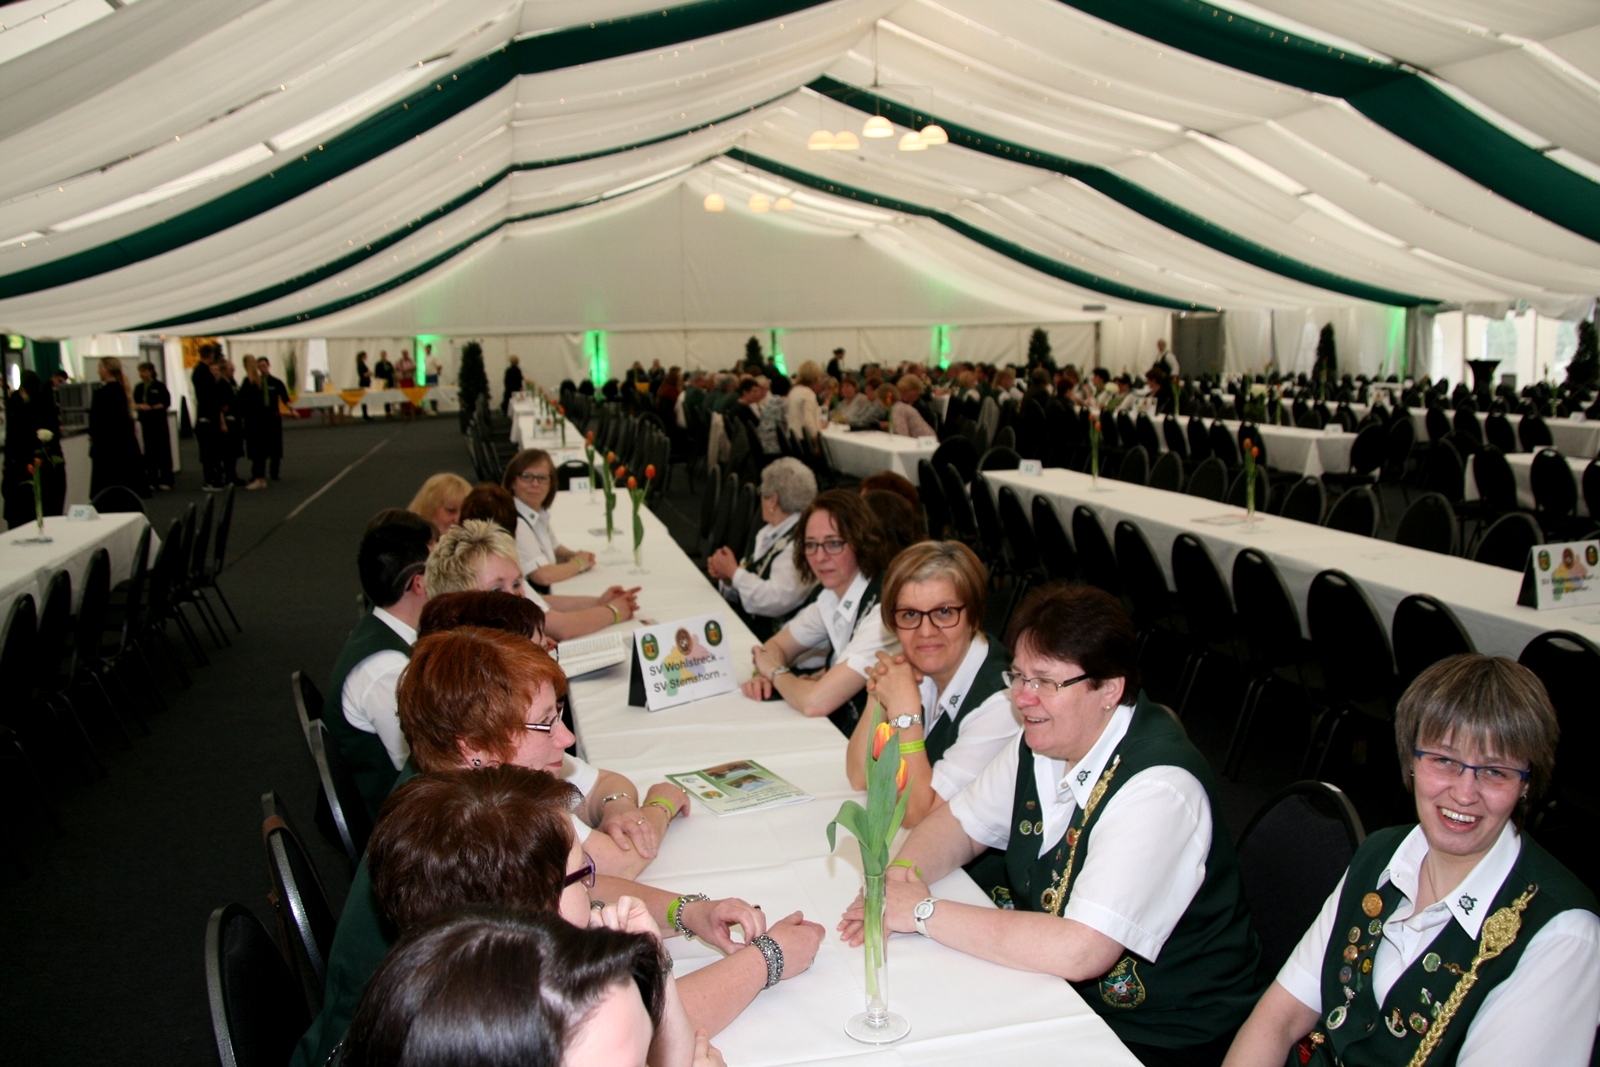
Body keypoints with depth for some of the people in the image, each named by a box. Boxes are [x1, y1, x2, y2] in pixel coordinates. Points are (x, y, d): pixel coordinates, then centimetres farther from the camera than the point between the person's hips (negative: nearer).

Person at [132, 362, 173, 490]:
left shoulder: (159, 386, -4)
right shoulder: (139, 388, 9)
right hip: (146, 422, 4)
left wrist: (151, 407, -17)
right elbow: (135, 404, 10)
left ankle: (166, 480, 6)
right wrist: (139, 406, -11)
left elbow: (166, 402, -9)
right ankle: (152, 480, 12)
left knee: (163, 450, 1)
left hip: (159, 422, -4)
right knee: (150, 451, 7)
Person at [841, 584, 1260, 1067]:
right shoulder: (1042, 742, -3)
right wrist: (901, 877, -13)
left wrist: (925, 912, -26)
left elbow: (1077, 951, -33)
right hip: (1058, 987, 7)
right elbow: (959, 822, 9)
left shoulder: (1157, 788, -27)